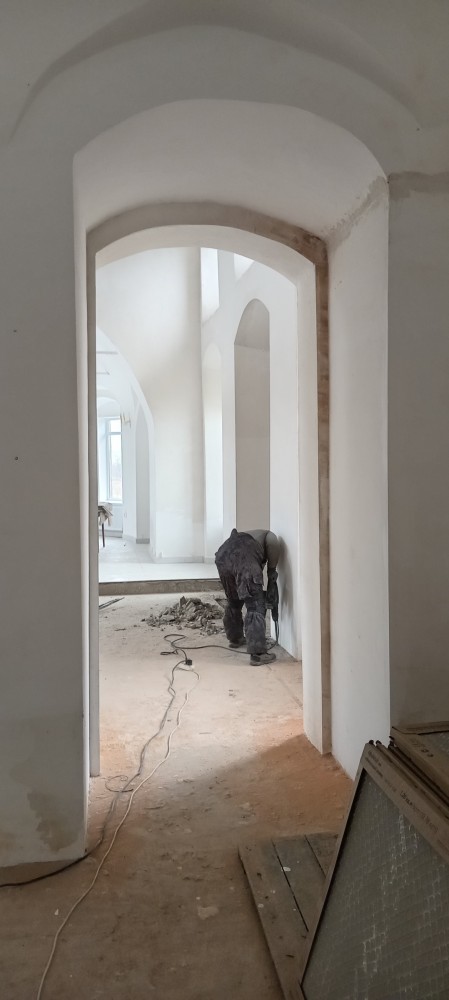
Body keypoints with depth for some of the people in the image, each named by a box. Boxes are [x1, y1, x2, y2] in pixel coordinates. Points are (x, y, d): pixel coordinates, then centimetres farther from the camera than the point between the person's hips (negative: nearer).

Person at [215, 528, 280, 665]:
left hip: (222, 556, 7)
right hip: (244, 559, -7)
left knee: (233, 602, 28)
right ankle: (258, 654, -7)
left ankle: (235, 638, 46)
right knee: (255, 607, -2)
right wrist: (272, 572, 11)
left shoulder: (248, 535, 45)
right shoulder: (268, 535, 29)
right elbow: (273, 543, 2)